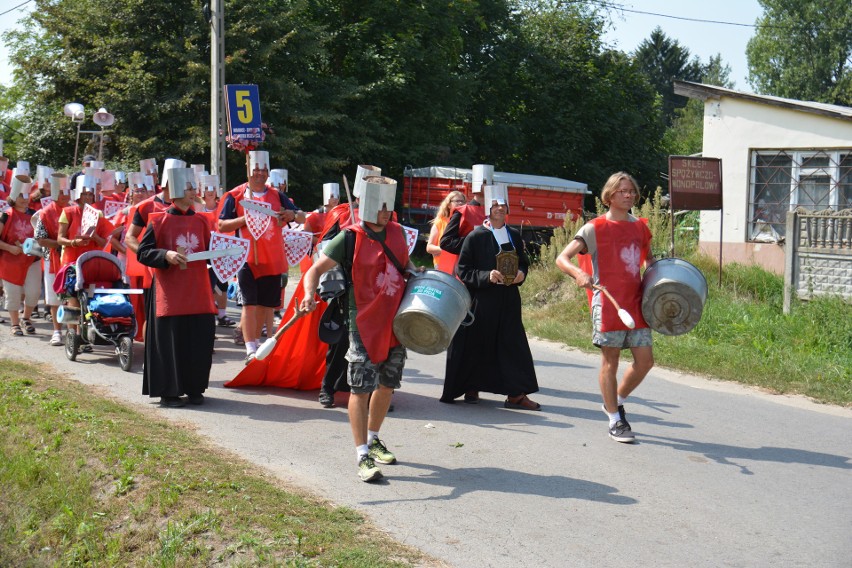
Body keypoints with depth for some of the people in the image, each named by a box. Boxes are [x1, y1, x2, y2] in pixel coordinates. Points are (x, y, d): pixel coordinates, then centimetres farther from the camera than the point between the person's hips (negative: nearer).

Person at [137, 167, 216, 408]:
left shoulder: (201, 221, 10)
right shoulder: (159, 221, -3)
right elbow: (142, 252, -5)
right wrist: (166, 255, -20)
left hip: (198, 294, 4)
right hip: (171, 294, -4)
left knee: (200, 341, 4)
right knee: (170, 342, -1)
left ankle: (194, 388, 17)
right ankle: (169, 391, 10)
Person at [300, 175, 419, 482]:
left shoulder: (397, 232, 6)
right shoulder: (350, 238, -11)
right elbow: (315, 270, -13)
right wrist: (309, 295, -31)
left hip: (396, 320, 6)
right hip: (364, 323, -6)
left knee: (387, 384, 16)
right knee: (361, 388, -7)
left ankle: (373, 438, 36)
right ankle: (363, 456, -5)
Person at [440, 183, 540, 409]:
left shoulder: (514, 236, 10)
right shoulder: (475, 236, -4)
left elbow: (523, 263, 20)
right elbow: (462, 270, -5)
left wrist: (520, 274, -3)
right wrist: (487, 276, -18)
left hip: (508, 300, 4)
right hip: (481, 300, -4)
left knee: (513, 344, -1)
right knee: (477, 345, 4)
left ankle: (516, 394, 4)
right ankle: (471, 388, 22)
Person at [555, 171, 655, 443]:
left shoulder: (639, 227, 11)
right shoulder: (595, 228, -5)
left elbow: (649, 259, 29)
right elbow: (562, 258, -12)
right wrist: (578, 273, -33)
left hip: (635, 302, 5)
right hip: (607, 304, -5)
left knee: (645, 360, 4)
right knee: (610, 362, 2)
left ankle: (616, 402, 28)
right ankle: (615, 421, 13)